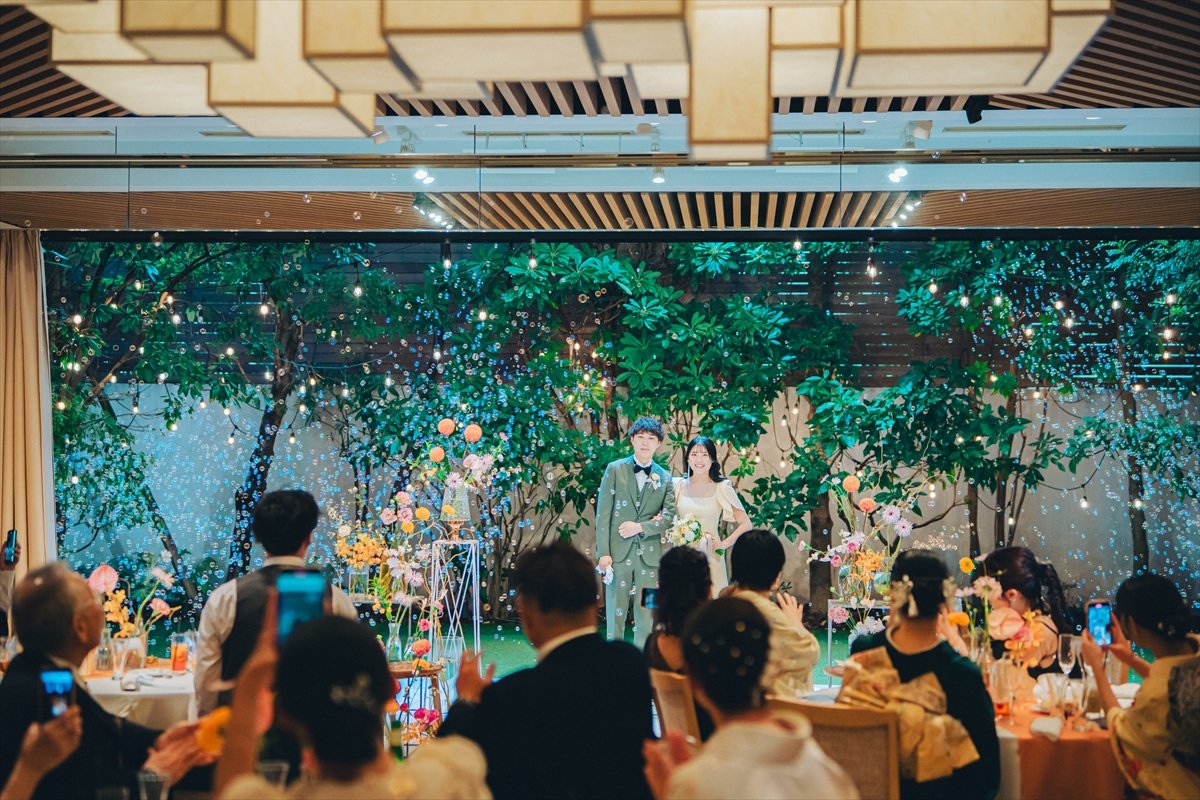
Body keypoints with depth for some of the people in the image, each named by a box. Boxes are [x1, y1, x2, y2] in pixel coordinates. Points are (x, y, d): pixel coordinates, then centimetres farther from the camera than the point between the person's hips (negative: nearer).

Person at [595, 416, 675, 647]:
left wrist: (641, 527, -12)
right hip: (619, 552, -1)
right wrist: (603, 552, -7)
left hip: (650, 556, 1)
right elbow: (603, 513, 1)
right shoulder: (615, 470, 6)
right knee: (615, 615, 0)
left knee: (646, 619, 1)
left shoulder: (665, 478, 10)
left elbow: (670, 516, 2)